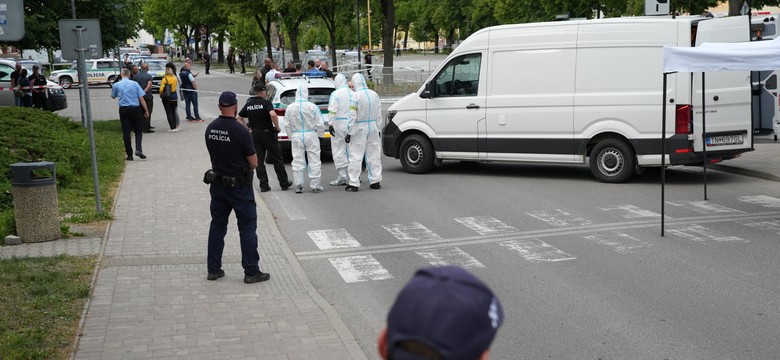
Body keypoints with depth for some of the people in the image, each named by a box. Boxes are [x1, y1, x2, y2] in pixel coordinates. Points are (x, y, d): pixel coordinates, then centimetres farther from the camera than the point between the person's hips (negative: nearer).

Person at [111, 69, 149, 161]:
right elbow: (141, 98, -4)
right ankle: (138, 149, -14)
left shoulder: (116, 85, 1)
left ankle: (129, 155, 5)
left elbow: (113, 96, 20)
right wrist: (146, 111, 1)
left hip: (123, 109, 1)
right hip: (135, 109, -1)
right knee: (138, 131, 8)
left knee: (126, 132, 5)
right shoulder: (135, 84, -1)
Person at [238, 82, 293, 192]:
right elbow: (273, 115, -30)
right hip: (268, 133, -4)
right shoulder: (266, 103, -13)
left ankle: (263, 185, 5)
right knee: (277, 159, 7)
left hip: (255, 135, 4)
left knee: (259, 160, 8)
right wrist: (277, 127, -17)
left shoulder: (248, 104, 5)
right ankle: (284, 183, 13)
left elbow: (239, 118, 9)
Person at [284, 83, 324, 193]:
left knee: (297, 162, 8)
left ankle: (298, 186, 8)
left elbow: (287, 126, 3)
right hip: (311, 135, -2)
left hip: (296, 136, 2)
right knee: (314, 161, 6)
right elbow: (319, 124, -6)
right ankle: (315, 185, 7)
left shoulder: (290, 108, -4)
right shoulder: (312, 107, -11)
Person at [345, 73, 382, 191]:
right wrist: (378, 129, 20)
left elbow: (352, 116, -14)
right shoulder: (374, 94, 6)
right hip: (373, 128, 6)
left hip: (359, 128, -6)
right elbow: (379, 115, 12)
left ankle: (354, 183, -2)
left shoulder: (355, 96, -13)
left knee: (355, 156, -2)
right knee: (373, 155, 11)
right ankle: (375, 181, 14)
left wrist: (349, 132, -9)